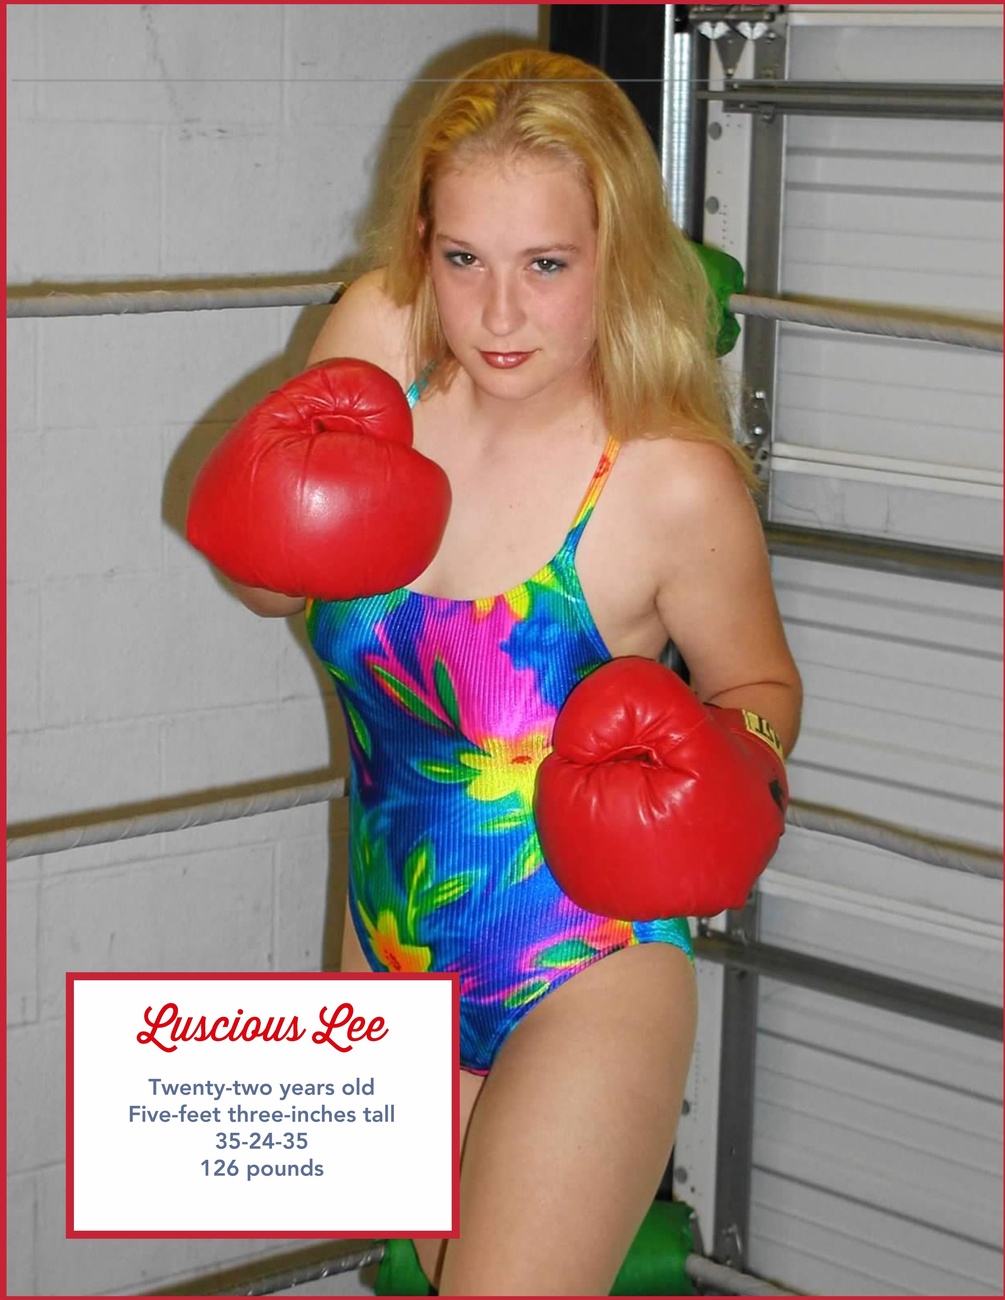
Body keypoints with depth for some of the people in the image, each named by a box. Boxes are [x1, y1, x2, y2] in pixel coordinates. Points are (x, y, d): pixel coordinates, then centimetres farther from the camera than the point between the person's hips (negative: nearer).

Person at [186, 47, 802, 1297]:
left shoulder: (676, 484, -23)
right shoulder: (377, 335, -12)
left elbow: (759, 688, -3)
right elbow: (267, 588, 3)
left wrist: (716, 761, -24)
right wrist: (287, 515, -19)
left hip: (582, 980, -5)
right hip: (391, 939, 6)